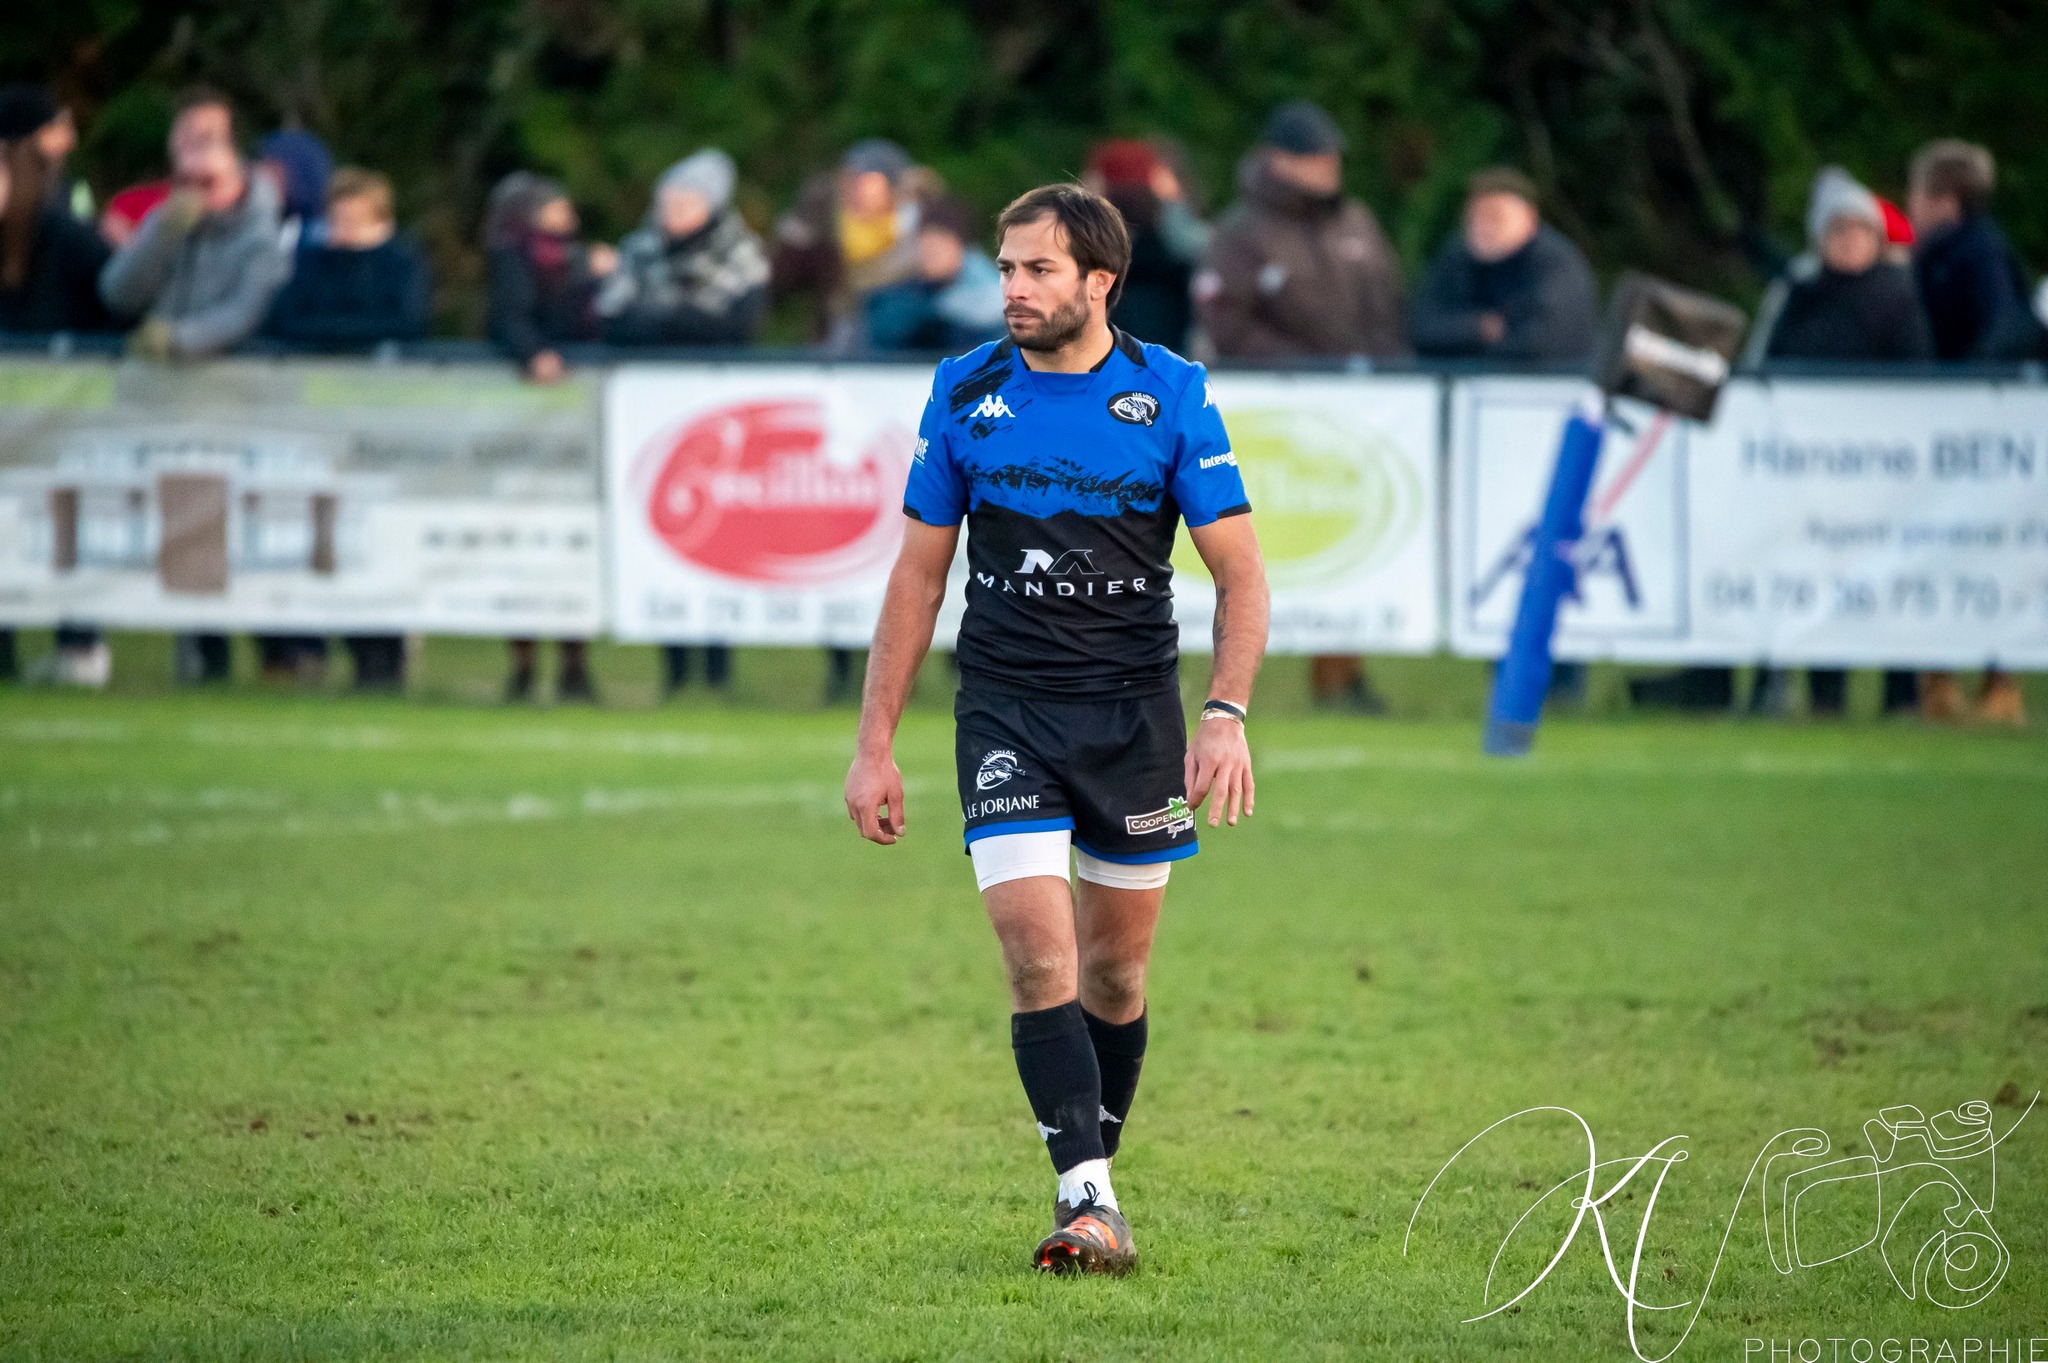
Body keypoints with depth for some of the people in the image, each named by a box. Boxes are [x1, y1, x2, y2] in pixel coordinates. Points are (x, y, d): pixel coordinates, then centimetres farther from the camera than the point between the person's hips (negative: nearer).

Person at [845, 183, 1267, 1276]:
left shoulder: (1171, 396, -4)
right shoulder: (965, 395, 1)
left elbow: (1240, 573, -2)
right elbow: (918, 574, 8)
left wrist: (1226, 715, -15)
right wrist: (875, 745, 4)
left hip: (1135, 711, 0)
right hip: (1006, 712, 0)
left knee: (1115, 972, 8)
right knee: (1039, 960, -14)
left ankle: (1094, 1178, 25)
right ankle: (1089, 1203, -17)